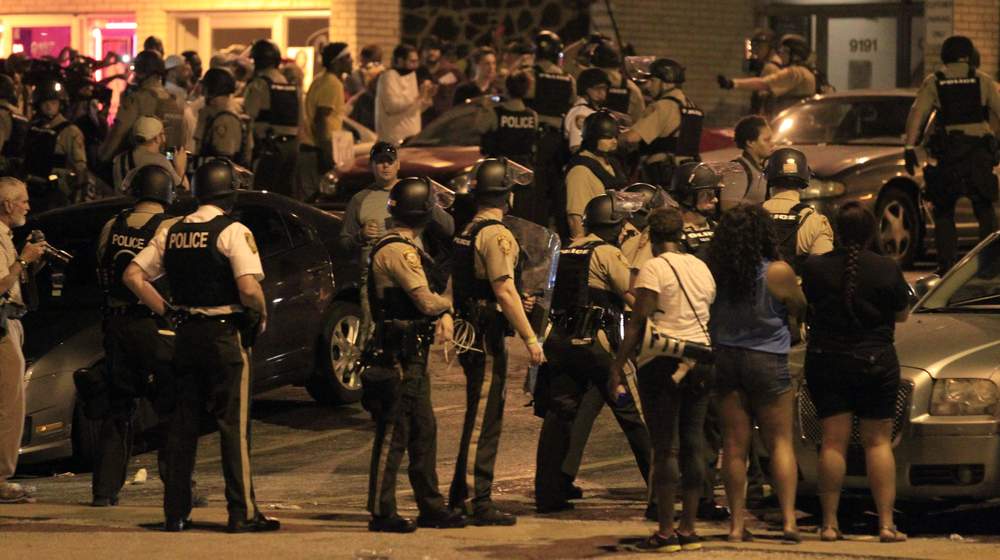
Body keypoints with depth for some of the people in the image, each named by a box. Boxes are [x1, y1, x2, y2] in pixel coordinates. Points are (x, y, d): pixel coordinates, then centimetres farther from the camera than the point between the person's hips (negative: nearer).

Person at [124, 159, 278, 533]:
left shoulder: (173, 232, 7)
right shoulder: (232, 232, -10)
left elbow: (133, 276, 7)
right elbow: (249, 289, -21)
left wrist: (167, 312, 10)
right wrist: (261, 316, -3)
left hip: (185, 334, 5)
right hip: (226, 336, -5)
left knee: (182, 423, 10)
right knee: (234, 425, -1)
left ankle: (175, 512, 11)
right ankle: (242, 513, -2)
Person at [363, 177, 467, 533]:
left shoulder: (408, 249, 18)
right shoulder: (397, 251, -17)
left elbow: (440, 283, 18)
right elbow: (427, 301, -22)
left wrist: (444, 313, -2)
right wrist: (445, 304, 0)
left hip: (412, 356, 11)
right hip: (399, 354, -11)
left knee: (424, 430, 15)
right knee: (393, 433, -7)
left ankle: (431, 507, 22)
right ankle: (382, 513, -3)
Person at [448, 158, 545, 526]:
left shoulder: (466, 233, 14)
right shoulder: (497, 235, -15)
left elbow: (454, 286, 20)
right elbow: (505, 291, -22)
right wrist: (530, 339, -21)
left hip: (469, 331, 10)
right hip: (487, 336, -10)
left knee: (484, 416, 17)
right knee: (483, 418, -7)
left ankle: (461, 498, 22)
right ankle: (478, 504, -6)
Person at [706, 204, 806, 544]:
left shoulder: (714, 273, -5)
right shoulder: (778, 273, -11)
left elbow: (707, 315, 1)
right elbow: (799, 310, 3)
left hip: (724, 360, 2)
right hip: (768, 362, -2)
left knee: (735, 446, 6)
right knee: (780, 443, 6)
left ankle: (737, 524, 5)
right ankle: (789, 519, -3)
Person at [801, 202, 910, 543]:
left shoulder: (815, 268, -7)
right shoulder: (887, 270, -8)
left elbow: (807, 307, 7)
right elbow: (901, 315, 3)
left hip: (825, 361, 1)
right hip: (875, 362, -1)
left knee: (833, 442, 4)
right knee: (878, 442, 5)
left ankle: (830, 523, 2)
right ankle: (886, 524, -1)